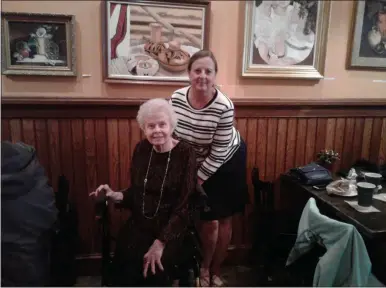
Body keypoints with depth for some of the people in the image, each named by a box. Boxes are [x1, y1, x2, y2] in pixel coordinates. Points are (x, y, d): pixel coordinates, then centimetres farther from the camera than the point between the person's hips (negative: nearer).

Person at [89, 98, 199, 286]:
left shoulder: (185, 154, -11)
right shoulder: (141, 149, 1)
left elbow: (183, 206, -13)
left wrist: (160, 242, -19)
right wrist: (116, 196, -8)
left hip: (171, 229, -3)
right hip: (139, 225, 3)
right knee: (124, 271, -18)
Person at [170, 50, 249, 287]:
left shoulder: (224, 106, -30)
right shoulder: (176, 98, -18)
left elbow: (219, 153, -23)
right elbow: (172, 136, -5)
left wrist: (198, 178, -17)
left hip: (227, 162, -2)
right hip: (195, 163, 2)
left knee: (224, 219, 11)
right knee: (209, 221, 8)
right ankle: (204, 268, 36)